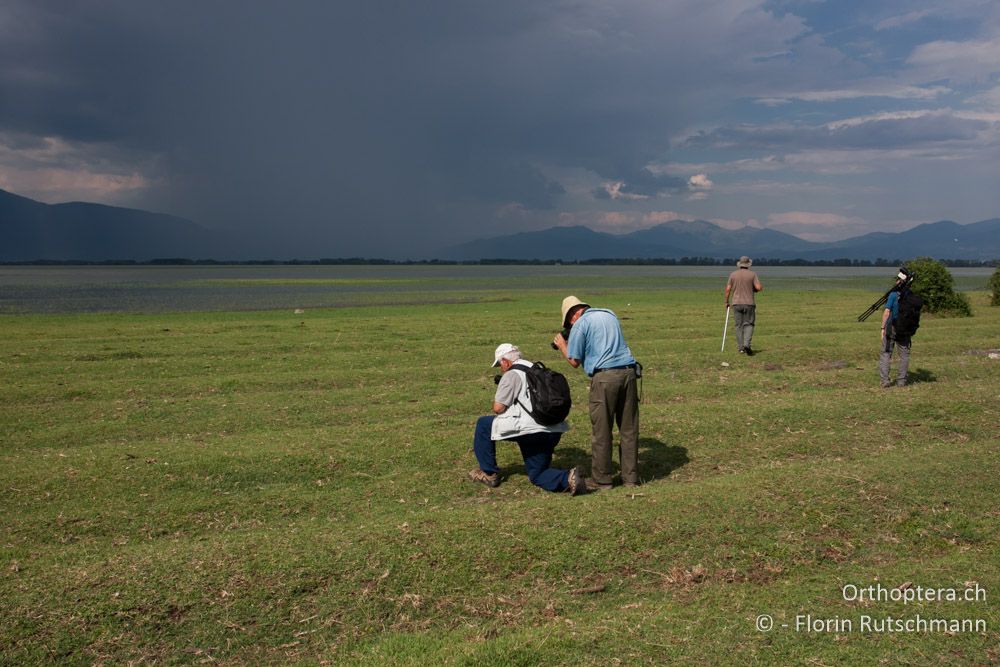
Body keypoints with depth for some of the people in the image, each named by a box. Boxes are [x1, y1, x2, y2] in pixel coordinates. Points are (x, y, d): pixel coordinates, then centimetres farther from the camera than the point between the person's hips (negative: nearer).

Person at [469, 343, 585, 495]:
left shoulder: (511, 374, -4)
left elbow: (498, 408, -7)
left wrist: (496, 400, 15)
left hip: (531, 430, -8)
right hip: (553, 432, 8)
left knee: (484, 424, 11)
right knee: (537, 476, 19)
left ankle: (489, 473, 17)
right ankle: (568, 478, -10)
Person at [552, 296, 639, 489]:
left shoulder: (580, 324, 0)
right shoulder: (610, 315, 19)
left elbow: (574, 361, 1)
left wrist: (562, 345, 18)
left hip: (604, 376, -6)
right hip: (628, 371, 6)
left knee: (601, 430, 4)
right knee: (629, 428, 10)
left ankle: (602, 479, 9)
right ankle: (631, 477, 15)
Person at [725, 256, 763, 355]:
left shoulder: (733, 274, 2)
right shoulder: (752, 274, -2)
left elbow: (728, 289, -1)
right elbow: (759, 287, -10)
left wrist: (726, 301, 9)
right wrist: (754, 289, 13)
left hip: (736, 303, 1)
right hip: (749, 303, -1)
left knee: (738, 325, 7)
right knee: (748, 324, 5)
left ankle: (740, 347, 6)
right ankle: (746, 344, -14)